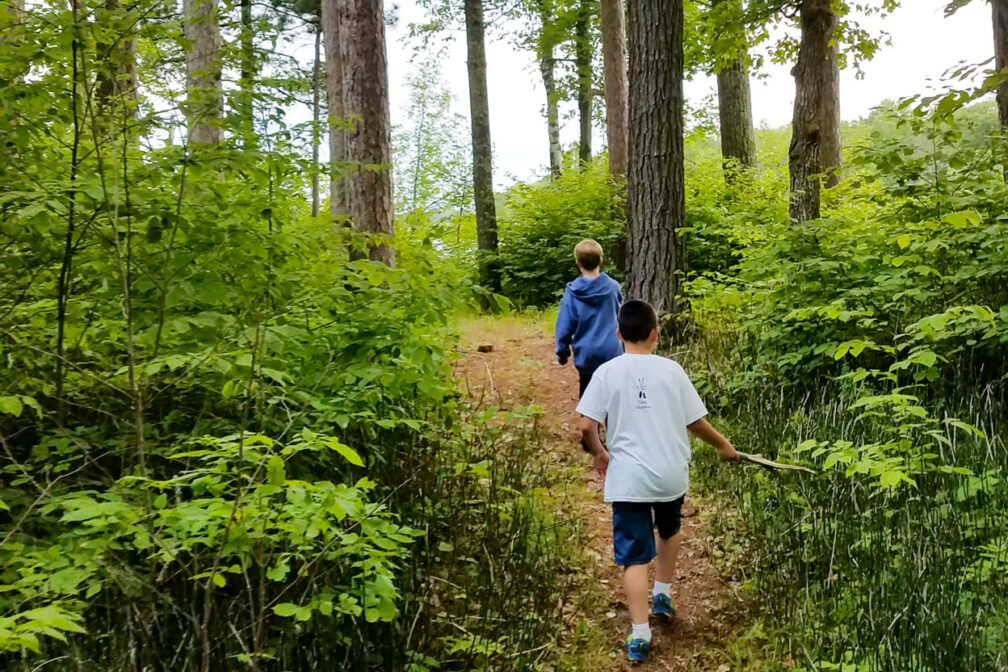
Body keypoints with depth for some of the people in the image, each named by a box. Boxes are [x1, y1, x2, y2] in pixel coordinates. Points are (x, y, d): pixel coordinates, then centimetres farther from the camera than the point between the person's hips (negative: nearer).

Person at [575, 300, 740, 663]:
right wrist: (723, 445, 21)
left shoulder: (607, 372, -6)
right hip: (670, 474, 2)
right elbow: (696, 422, 3)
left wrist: (598, 453, 11)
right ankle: (662, 595, 42)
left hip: (628, 480, -2)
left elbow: (586, 426, -9)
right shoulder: (671, 369, -3)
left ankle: (640, 635, 0)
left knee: (634, 557, 4)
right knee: (669, 530, 31)